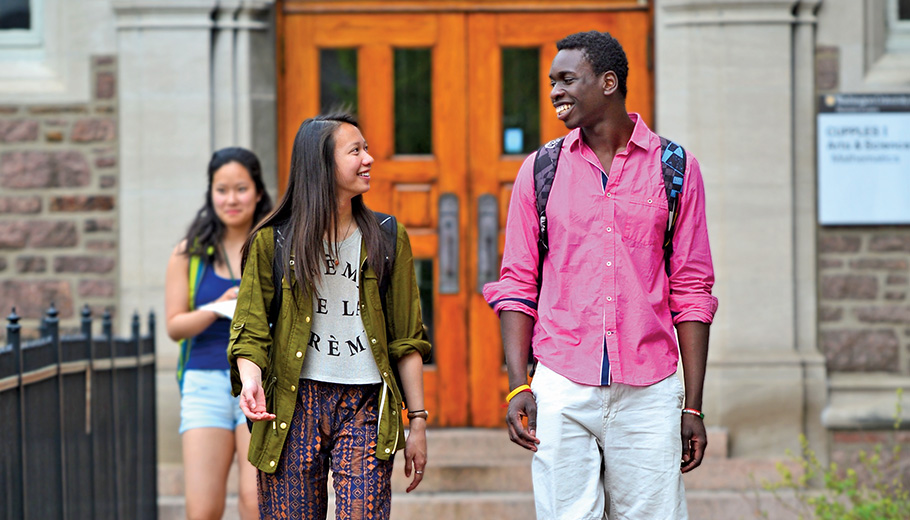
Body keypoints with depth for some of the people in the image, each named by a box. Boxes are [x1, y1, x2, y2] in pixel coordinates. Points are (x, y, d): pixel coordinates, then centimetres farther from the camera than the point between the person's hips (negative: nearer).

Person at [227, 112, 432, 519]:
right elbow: (251, 330, 5)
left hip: (364, 409, 1)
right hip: (294, 406, 0)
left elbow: (407, 340, 11)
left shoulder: (387, 239, 11)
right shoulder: (272, 242, 6)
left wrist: (418, 422, 8)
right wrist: (251, 378, -17)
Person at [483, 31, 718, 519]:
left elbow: (691, 292, 6)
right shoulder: (540, 171, 9)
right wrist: (517, 386, -3)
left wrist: (693, 406, 2)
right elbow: (517, 286, 9)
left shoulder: (675, 169, 6)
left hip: (648, 393, -1)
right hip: (562, 392, 1)